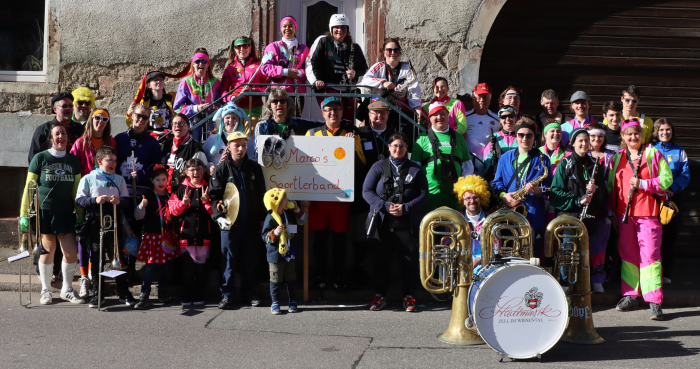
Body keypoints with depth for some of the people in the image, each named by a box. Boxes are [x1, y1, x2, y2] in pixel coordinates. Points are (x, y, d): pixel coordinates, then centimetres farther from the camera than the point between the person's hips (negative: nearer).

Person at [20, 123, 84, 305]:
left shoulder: (73, 160, 10)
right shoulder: (40, 158, -1)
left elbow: (77, 189, 12)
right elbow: (29, 187, -1)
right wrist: (24, 213, -6)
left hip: (66, 213, 3)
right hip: (44, 211, -3)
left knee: (71, 251, -3)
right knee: (48, 249, 2)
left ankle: (67, 290, 15)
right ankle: (46, 290, 18)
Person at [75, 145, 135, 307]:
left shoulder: (119, 179, 13)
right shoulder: (88, 179, 4)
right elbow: (79, 200, -1)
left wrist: (119, 201, -11)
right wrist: (95, 200, -17)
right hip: (94, 223, -2)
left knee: (118, 257, 4)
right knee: (96, 259, 5)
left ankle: (124, 293, 12)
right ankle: (97, 294, 14)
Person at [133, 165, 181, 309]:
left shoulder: (170, 197, 9)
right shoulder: (148, 196, -4)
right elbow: (138, 216, -8)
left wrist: (172, 217, 3)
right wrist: (142, 206, -25)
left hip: (167, 236, 4)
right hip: (152, 236, -4)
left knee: (165, 266, 9)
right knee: (150, 266, -7)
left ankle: (163, 294, 21)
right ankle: (144, 296, -4)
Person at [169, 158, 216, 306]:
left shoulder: (209, 188, 6)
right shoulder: (180, 189, 6)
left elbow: (215, 211, 2)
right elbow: (172, 209, 1)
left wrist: (207, 201, -15)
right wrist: (183, 203, -15)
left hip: (204, 233, 0)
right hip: (186, 233, 0)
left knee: (201, 265, 5)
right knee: (188, 265, 0)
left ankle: (199, 294, 16)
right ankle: (187, 295, 10)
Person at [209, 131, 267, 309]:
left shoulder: (254, 168, 7)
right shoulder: (221, 169, 0)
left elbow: (261, 195, 10)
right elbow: (214, 195, -4)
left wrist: (262, 218, 7)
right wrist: (218, 216, -16)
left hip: (251, 223, 2)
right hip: (230, 223, -2)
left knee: (250, 261, 9)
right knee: (228, 261, 3)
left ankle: (249, 294, 20)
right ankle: (226, 295, 12)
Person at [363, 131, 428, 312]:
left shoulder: (415, 169, 7)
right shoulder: (378, 167, 8)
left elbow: (423, 195, 2)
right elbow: (366, 191, 0)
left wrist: (405, 208, -12)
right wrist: (385, 206, -13)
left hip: (408, 224, 0)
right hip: (382, 223, 0)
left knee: (409, 260, 2)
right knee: (380, 259, 5)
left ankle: (409, 296, 15)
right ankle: (379, 295, 18)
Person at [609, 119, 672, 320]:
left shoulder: (653, 153, 3)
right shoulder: (617, 157, 13)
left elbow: (667, 179, -3)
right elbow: (611, 183, 16)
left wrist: (643, 184, -15)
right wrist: (611, 211, 9)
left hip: (648, 211, -4)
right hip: (624, 212, 4)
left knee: (650, 254, -9)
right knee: (628, 253, 9)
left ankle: (655, 302, -10)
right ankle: (630, 296, 18)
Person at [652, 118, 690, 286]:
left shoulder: (679, 151, 10)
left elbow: (685, 175, 3)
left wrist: (672, 189, -14)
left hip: (673, 197, 1)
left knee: (670, 234, 2)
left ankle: (666, 273, 8)